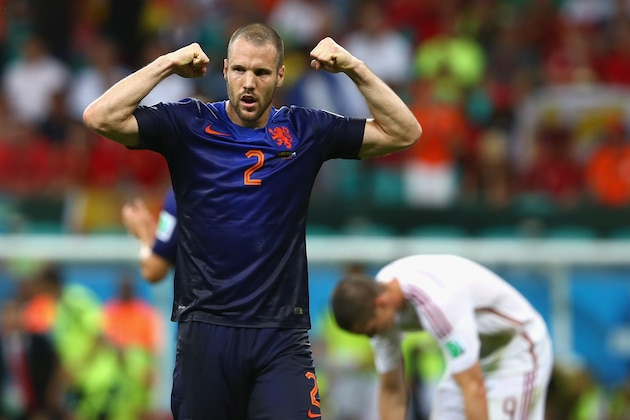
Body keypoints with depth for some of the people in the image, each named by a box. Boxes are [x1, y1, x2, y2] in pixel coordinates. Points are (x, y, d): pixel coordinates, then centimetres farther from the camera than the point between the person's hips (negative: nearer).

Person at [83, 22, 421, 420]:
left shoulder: (306, 130, 6)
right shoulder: (189, 124, 2)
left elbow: (404, 133, 5)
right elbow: (100, 117, -9)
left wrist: (354, 68, -3)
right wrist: (167, 64, -9)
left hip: (282, 336, 0)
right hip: (205, 328, 0)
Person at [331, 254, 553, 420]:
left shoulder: (436, 301, -38)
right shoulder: (377, 309, -12)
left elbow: (474, 388, -37)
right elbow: (391, 391, -1)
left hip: (517, 352, -8)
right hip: (474, 357, 8)